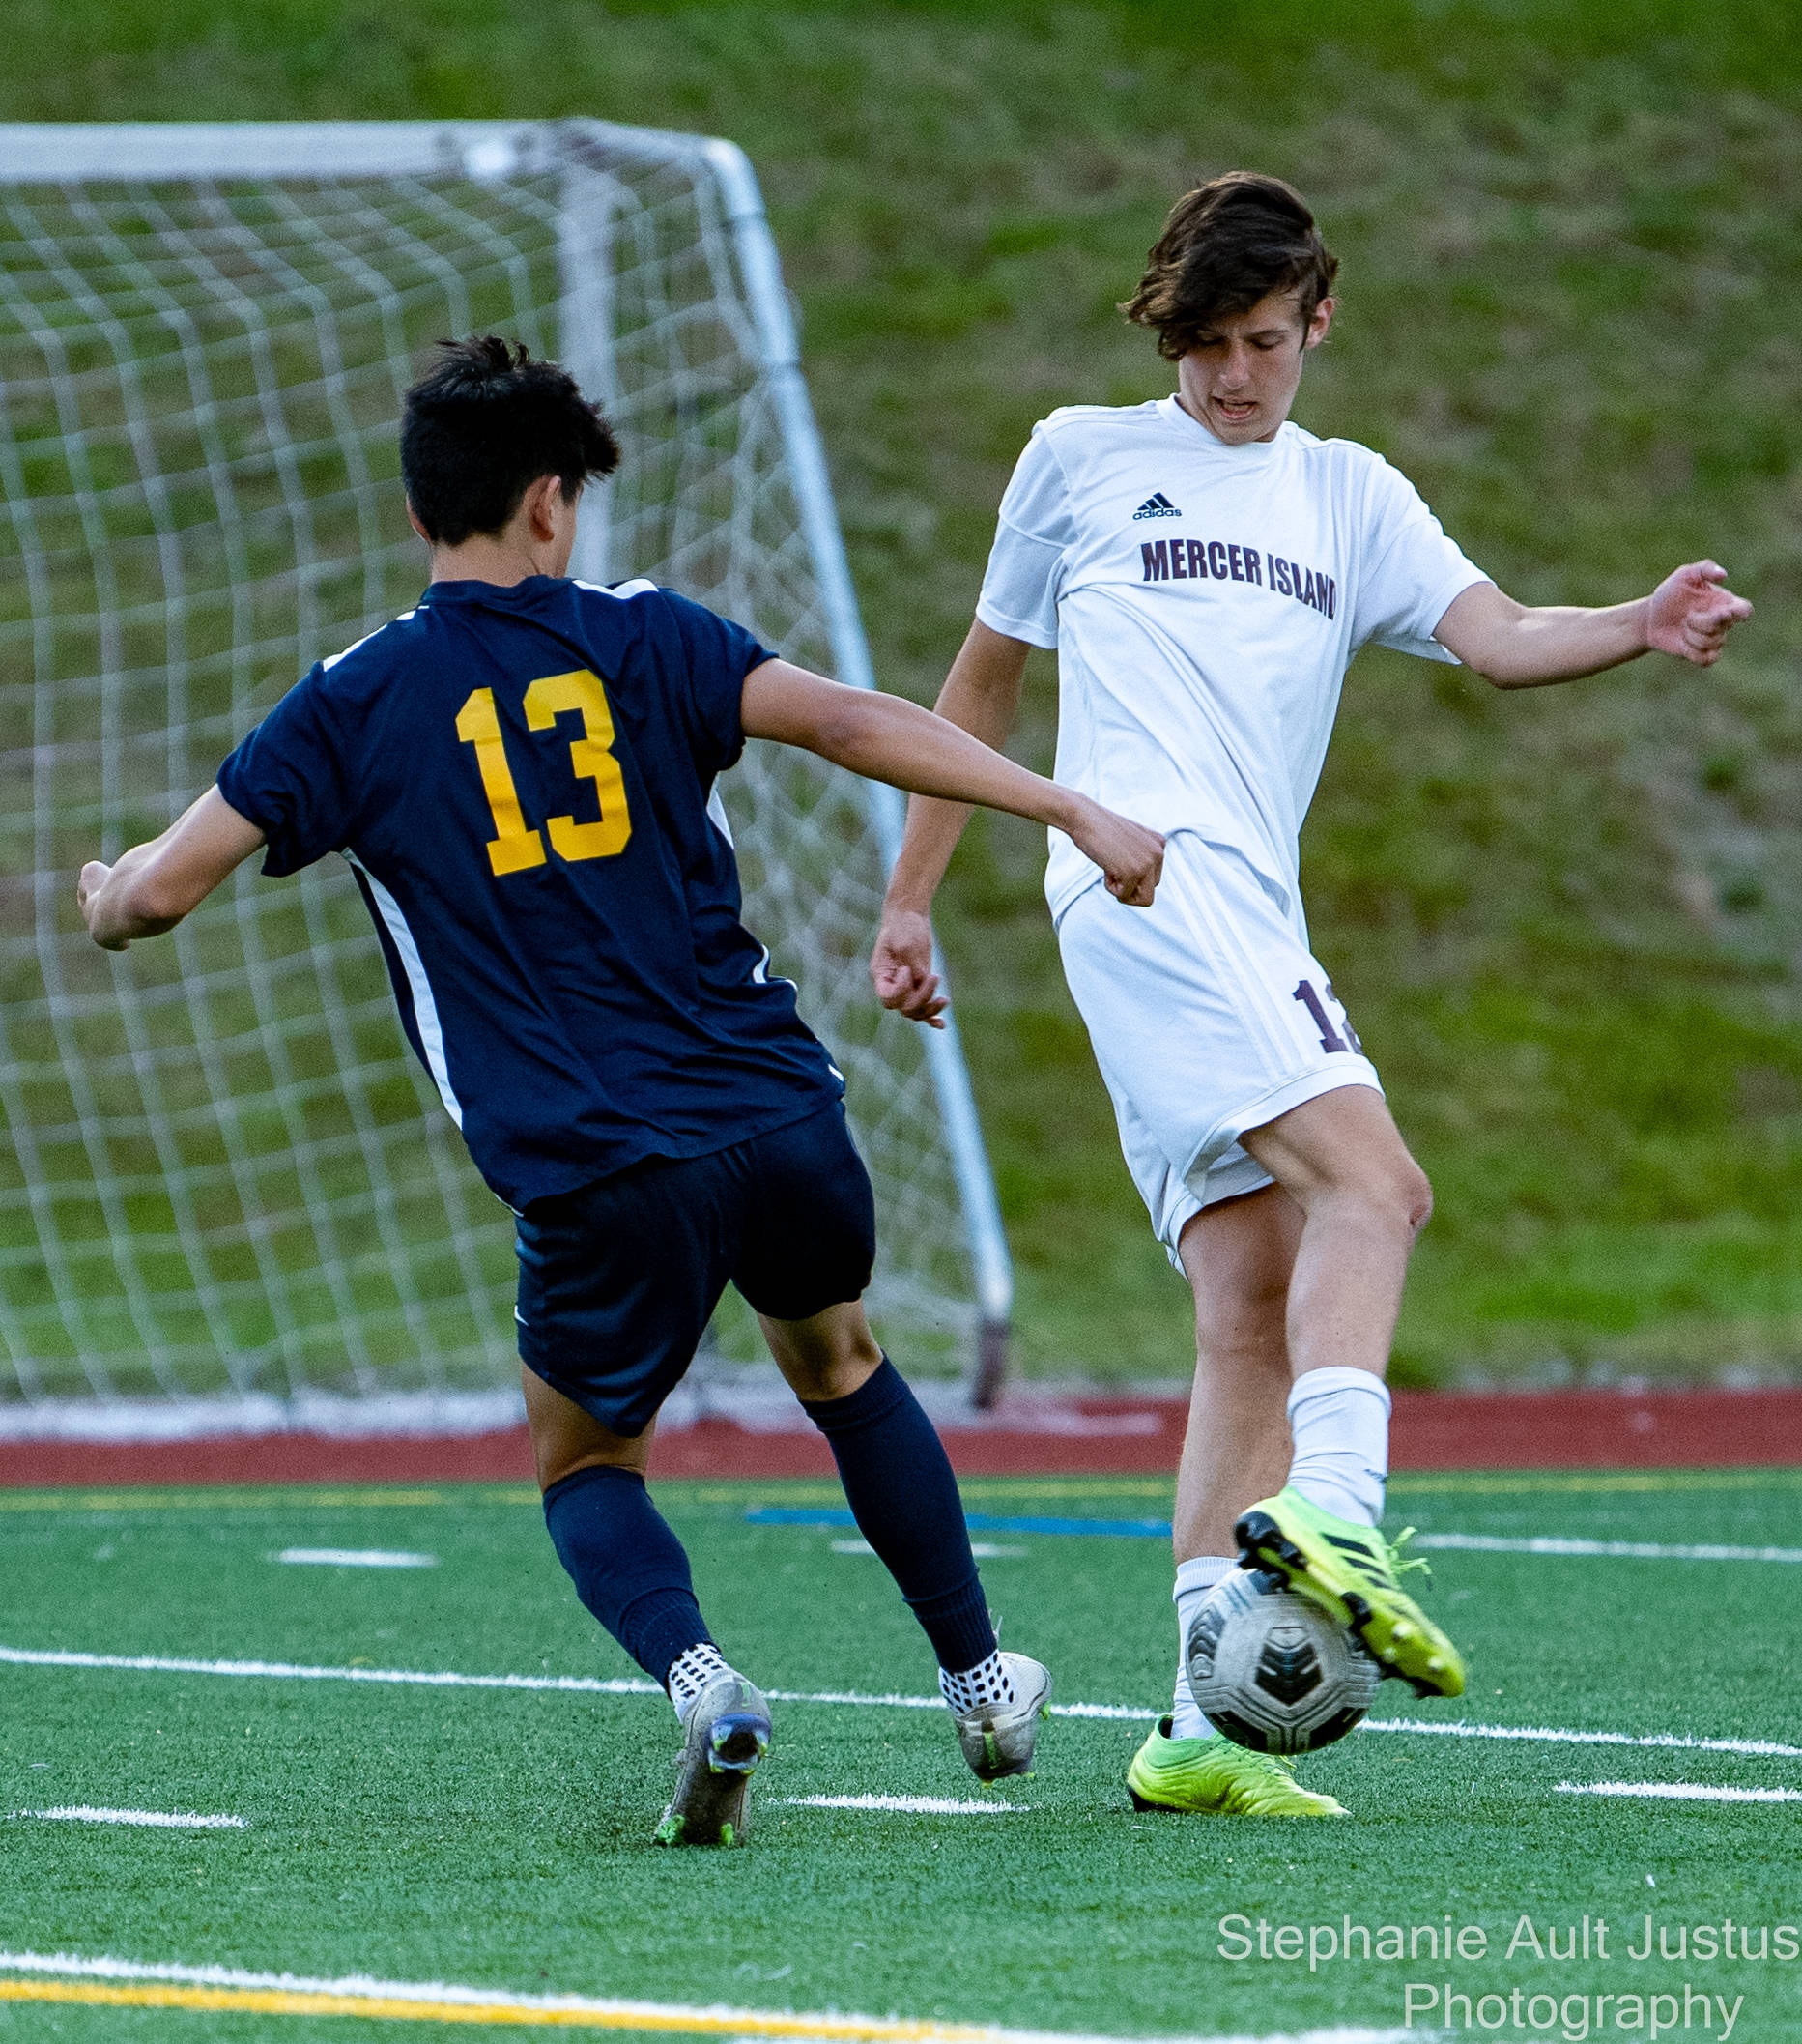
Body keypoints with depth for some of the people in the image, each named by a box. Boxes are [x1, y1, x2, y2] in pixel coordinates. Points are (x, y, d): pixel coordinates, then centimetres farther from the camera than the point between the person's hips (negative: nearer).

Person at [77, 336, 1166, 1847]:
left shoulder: (356, 703, 3)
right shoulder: (642, 637, 5)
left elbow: (156, 893, 2)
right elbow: (851, 721, -7)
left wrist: (109, 897, 26)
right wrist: (1073, 813, -6)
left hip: (592, 1179, -2)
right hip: (780, 1120, 2)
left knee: (584, 1464, 18)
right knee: (839, 1362, 31)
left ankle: (698, 1677, -11)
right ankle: (983, 1680, 33)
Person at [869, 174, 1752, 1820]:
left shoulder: (1351, 496, 21)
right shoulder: (1082, 457, 13)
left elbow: (1495, 635, 4)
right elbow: (983, 684, 21)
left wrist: (1642, 629, -16)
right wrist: (910, 898, 19)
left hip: (1250, 916, 5)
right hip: (1148, 874, -5)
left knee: (1254, 1315, -2)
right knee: (1370, 1177, -26)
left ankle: (1205, 1728, -5)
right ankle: (1333, 1508, -42)